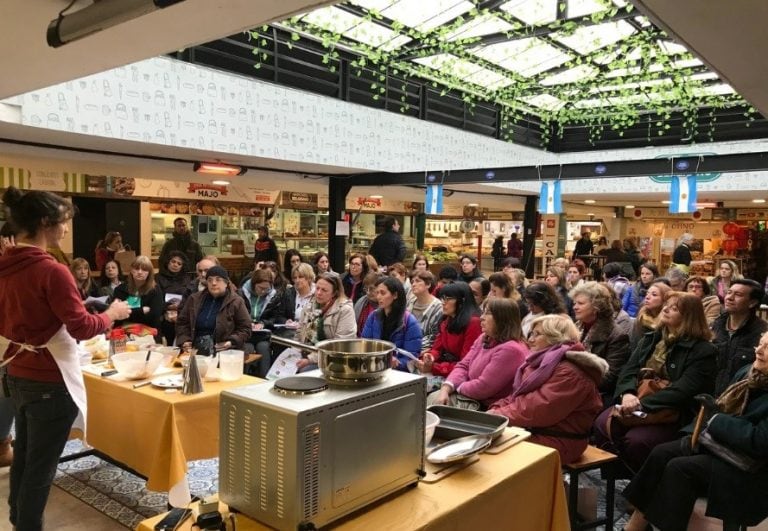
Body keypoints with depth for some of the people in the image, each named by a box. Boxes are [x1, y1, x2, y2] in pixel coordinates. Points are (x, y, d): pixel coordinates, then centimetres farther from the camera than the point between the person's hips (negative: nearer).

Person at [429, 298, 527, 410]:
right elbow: (463, 366, 6)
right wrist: (445, 389, -10)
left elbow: (483, 388, -25)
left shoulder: (511, 350, -24)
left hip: (486, 408, -8)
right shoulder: (484, 339, 7)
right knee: (432, 399, 1)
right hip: (469, 396, 8)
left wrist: (457, 387, -8)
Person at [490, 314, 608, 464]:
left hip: (556, 442, -9)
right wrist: (495, 410, -8)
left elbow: (537, 409, -24)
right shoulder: (543, 362, 13)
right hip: (531, 431, 9)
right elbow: (518, 395, 10)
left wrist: (498, 415, -18)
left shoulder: (570, 373, -19)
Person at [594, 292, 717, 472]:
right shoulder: (651, 339, 16)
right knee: (602, 424, -21)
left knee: (636, 440, -31)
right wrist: (627, 394, -17)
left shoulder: (703, 351, -4)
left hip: (672, 414, -5)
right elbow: (628, 370, 6)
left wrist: (642, 403, -23)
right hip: (635, 403, 5)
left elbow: (683, 391, -16)